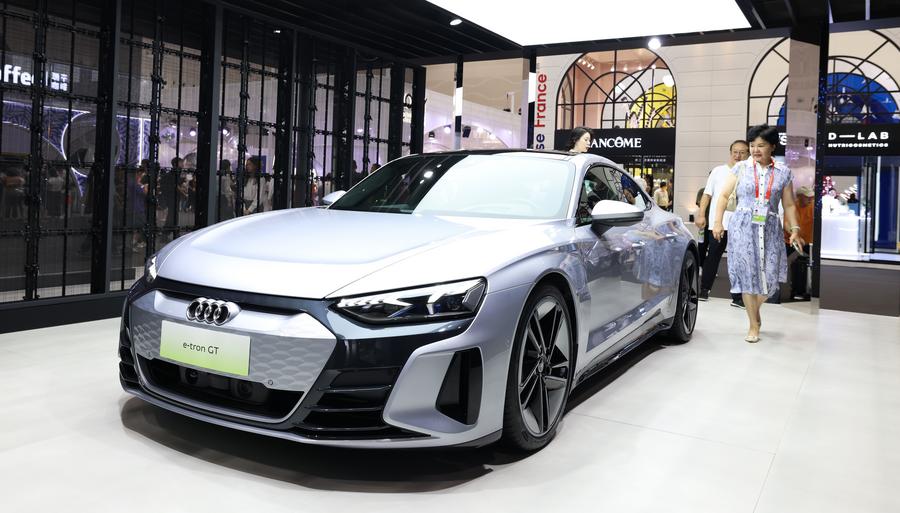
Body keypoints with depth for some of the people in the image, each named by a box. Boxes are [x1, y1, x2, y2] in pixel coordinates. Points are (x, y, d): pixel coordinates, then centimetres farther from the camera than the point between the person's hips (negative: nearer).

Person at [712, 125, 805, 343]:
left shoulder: (783, 172, 9)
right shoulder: (741, 168, 4)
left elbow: (789, 205, 11)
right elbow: (723, 195, 4)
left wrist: (795, 229, 2)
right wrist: (718, 222, -6)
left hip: (769, 228, 2)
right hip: (743, 226, -1)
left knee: (769, 276, -2)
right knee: (747, 274, -4)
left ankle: (755, 310, 29)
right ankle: (754, 326, 6)